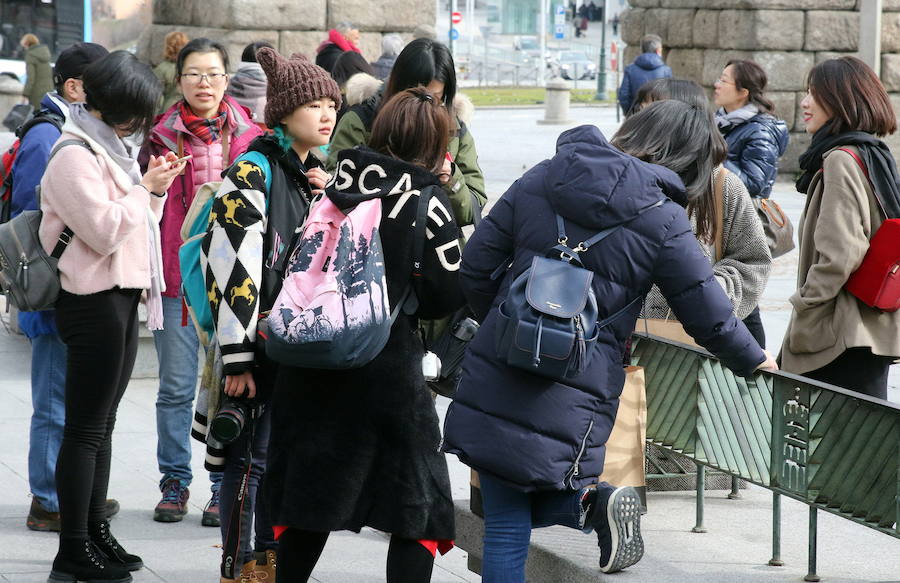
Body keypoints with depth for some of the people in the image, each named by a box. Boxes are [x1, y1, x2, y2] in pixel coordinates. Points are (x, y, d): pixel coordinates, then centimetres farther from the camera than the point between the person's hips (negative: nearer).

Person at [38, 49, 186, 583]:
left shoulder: (109, 149, 16)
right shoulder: (75, 157, -15)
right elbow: (105, 229, -22)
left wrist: (155, 189, 6)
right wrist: (146, 189, -12)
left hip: (122, 297, 10)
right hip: (94, 300, -10)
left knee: (103, 424, 13)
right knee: (86, 428, -6)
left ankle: (96, 533, 19)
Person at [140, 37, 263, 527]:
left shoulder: (249, 136, 6)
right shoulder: (162, 136, 5)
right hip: (177, 275, 0)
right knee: (176, 386, 4)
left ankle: (225, 486, 10)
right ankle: (175, 482, 14)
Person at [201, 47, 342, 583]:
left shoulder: (317, 171, 13)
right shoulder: (254, 172, -13)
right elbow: (232, 266, -17)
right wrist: (237, 357, -20)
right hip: (260, 342, -8)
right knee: (250, 455, -3)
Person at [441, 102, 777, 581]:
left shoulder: (538, 181, 4)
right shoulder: (662, 221, -5)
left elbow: (475, 268, 8)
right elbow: (710, 318, -1)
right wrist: (754, 362, 19)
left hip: (493, 383, 2)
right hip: (570, 406, -2)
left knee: (505, 529, 12)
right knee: (537, 502, 18)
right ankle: (589, 503, -7)